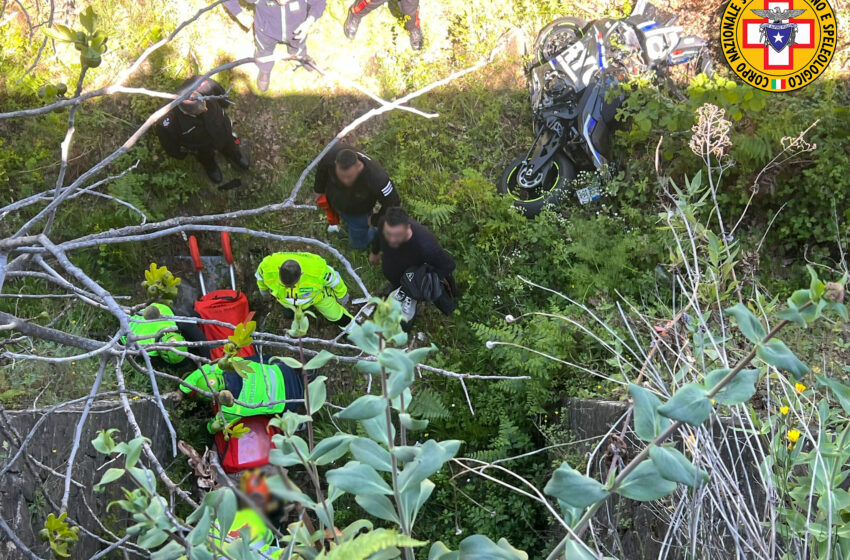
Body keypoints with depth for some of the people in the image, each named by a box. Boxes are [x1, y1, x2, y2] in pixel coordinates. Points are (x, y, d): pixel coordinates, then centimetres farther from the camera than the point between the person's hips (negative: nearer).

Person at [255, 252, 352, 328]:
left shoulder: (318, 270, -47)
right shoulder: (268, 266, -41)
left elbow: (333, 278, -23)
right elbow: (260, 275, -13)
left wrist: (342, 295, -2)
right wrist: (263, 288, 10)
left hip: (316, 294, -1)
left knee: (336, 315, 16)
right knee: (289, 314, 28)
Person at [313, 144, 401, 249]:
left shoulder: (377, 179, -48)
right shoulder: (332, 155, -38)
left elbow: (393, 203, -31)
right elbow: (322, 167, -11)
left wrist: (375, 221, -16)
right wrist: (319, 189, 6)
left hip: (358, 212, -3)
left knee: (358, 243, 20)